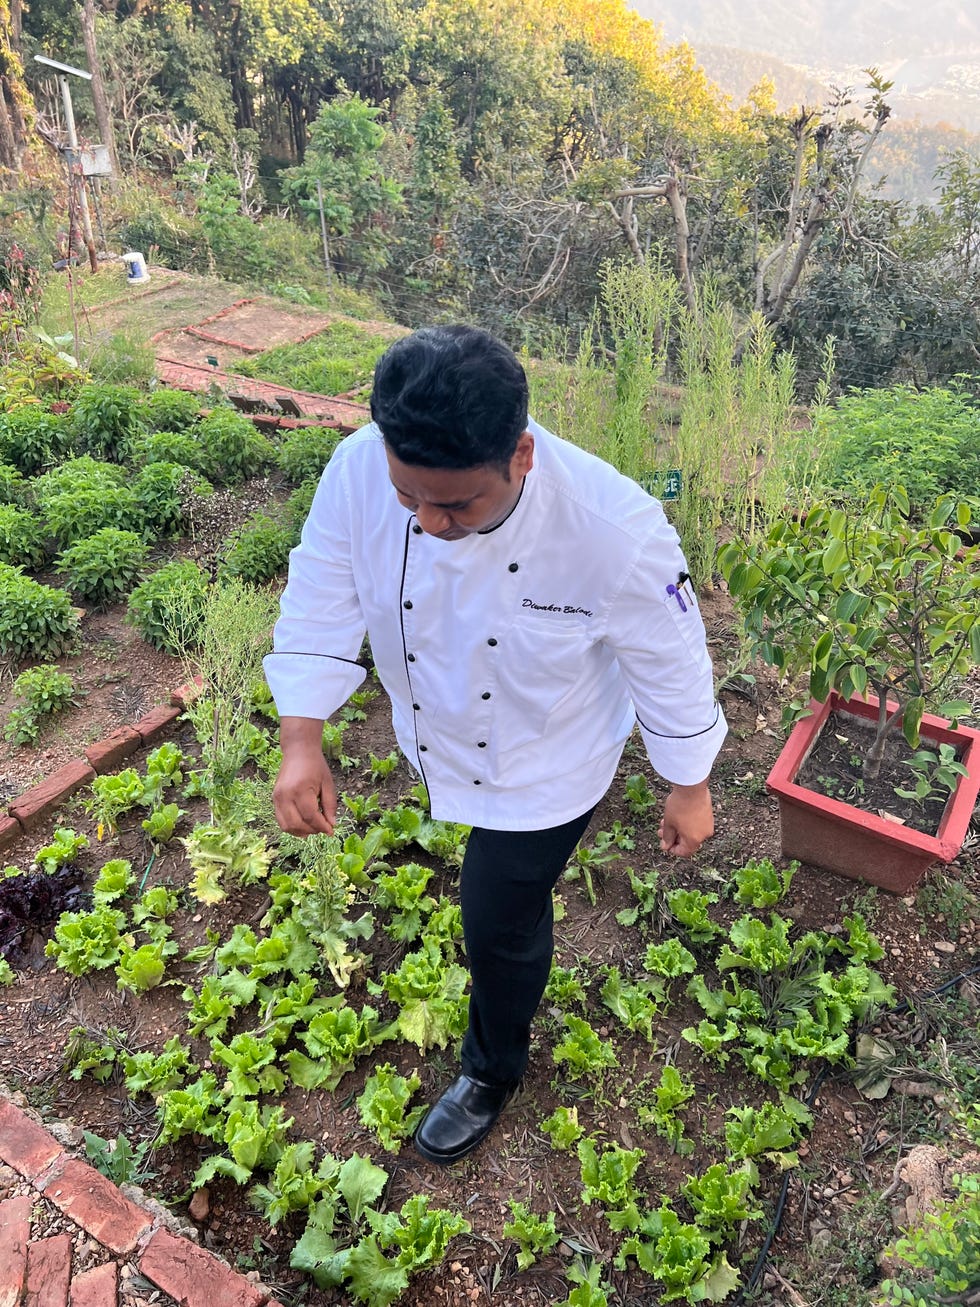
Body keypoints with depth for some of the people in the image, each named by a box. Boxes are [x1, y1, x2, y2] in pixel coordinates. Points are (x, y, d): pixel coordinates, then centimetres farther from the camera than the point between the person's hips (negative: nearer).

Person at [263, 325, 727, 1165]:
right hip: (435, 738, 4)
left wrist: (690, 789, -7)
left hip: (545, 770, -4)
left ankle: (493, 1071, 46)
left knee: (500, 925, 13)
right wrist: (302, 744, -18)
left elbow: (671, 663, -21)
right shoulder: (360, 470, -28)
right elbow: (322, 600, -13)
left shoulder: (615, 530, -37)